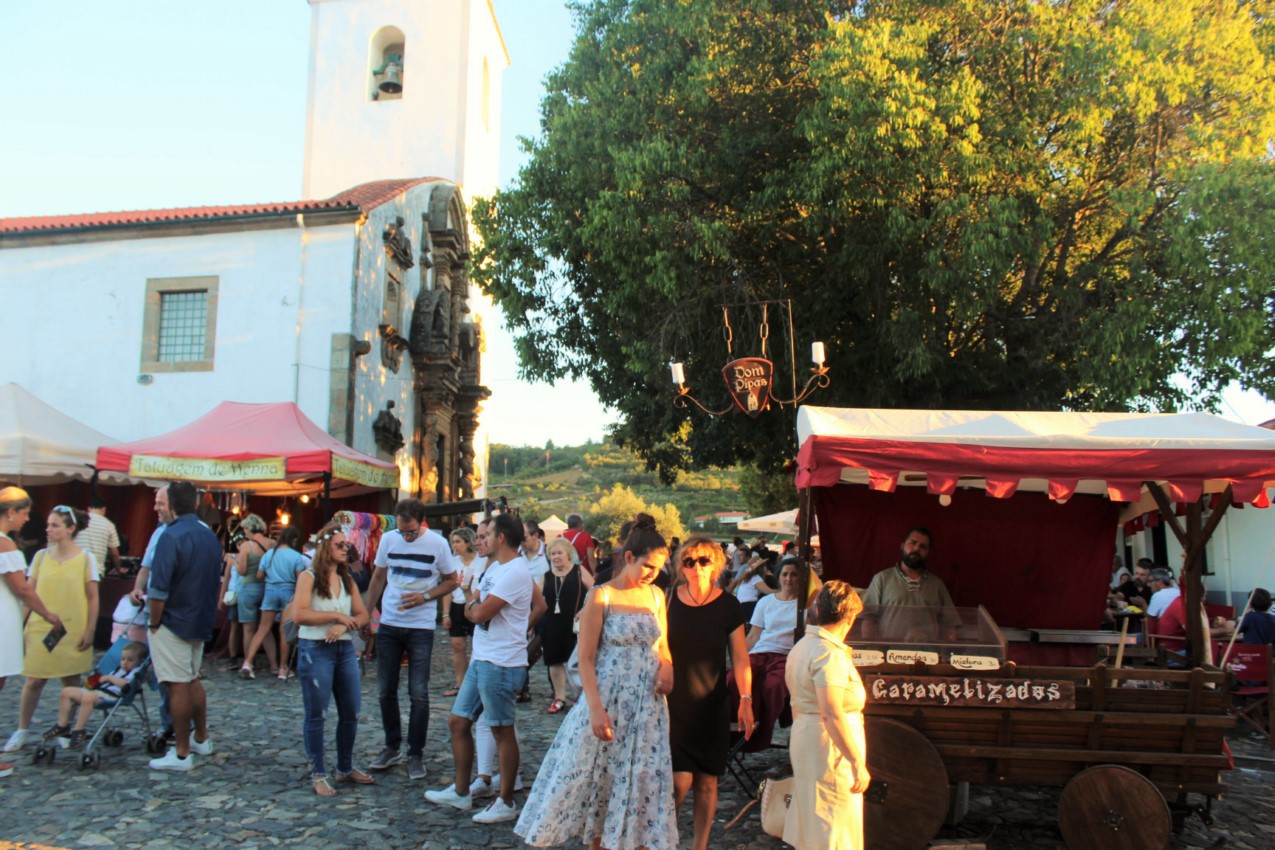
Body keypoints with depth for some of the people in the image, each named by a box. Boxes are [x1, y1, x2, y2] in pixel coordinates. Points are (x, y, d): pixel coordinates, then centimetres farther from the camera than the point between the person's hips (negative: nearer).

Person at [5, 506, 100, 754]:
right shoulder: (40, 557, 3)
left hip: (73, 631, -1)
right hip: (40, 629, 2)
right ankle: (21, 732, 17)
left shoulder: (85, 559, -3)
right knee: (34, 680, 3)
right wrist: (21, 625, 1)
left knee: (71, 681, 7)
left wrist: (90, 630, -5)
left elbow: (93, 598, -1)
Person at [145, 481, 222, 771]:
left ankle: (182, 754, 4)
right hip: (201, 621, 8)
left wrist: (154, 622, -9)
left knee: (178, 686, -2)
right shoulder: (210, 535, 7)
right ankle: (201, 739, 31)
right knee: (193, 679, 21)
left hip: (174, 622, -8)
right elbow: (216, 581, 14)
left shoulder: (171, 536, -18)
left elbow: (159, 588, -21)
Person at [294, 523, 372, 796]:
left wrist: (344, 626, -13)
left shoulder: (347, 579, 12)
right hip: (315, 650, -6)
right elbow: (299, 614, -18)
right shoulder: (309, 577, -6)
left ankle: (345, 768, 25)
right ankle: (318, 774, 14)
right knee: (316, 714, 2)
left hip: (345, 649, 6)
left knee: (351, 712, 9)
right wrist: (336, 615, -14)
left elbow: (362, 615, 7)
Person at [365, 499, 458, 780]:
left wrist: (425, 596, -15)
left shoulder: (438, 543, -8)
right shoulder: (388, 539, 0)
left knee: (418, 694, -1)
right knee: (386, 690, 10)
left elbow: (451, 581, 1)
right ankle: (392, 747, 26)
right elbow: (378, 578, 12)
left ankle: (416, 754, 11)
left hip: (421, 627, -3)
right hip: (389, 625, 3)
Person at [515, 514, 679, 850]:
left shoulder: (656, 596, 5)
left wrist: (667, 667, -5)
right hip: (609, 701, -4)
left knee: (645, 783, 7)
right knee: (597, 780, 6)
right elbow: (585, 659, -10)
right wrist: (596, 709, -18)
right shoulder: (601, 596, -9)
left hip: (648, 705, 4)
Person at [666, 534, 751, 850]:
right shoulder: (668, 600, -2)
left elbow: (740, 657, -1)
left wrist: (745, 699, -8)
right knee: (681, 780, -7)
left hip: (711, 704, 1)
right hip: (673, 702, -1)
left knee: (707, 781, 7)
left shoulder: (729, 606, -2)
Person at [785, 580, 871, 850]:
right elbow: (832, 714, -26)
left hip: (803, 739, 10)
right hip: (829, 748, -10)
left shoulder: (801, 646, 12)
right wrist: (857, 762, -23)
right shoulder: (829, 653, -19)